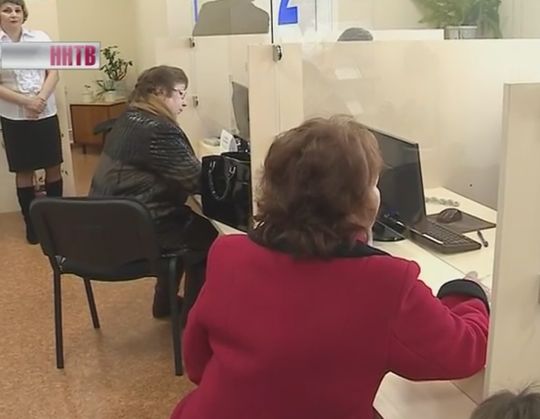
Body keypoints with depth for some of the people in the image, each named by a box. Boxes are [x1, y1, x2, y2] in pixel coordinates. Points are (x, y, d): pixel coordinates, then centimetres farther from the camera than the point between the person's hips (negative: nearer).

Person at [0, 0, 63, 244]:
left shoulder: (40, 38, 3)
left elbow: (53, 72, 0)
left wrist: (41, 99, -15)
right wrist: (25, 101, -17)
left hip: (46, 113, 2)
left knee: (53, 167, 6)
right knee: (24, 171, 6)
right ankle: (31, 222, 16)